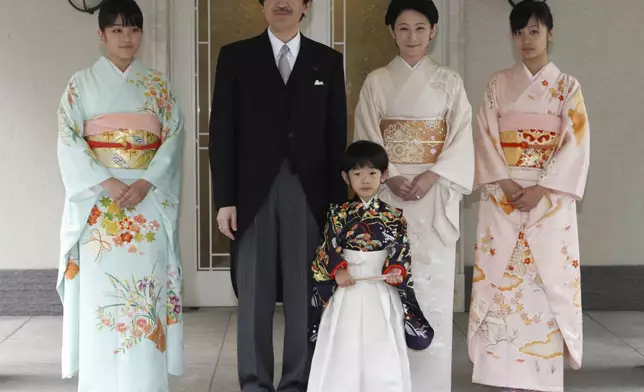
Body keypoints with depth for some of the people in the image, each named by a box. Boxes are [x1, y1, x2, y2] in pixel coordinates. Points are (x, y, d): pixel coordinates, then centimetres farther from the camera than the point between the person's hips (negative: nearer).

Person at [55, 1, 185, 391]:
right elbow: (69, 142, -3)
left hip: (149, 201, 1)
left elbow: (173, 138, 2)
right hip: (97, 202, -1)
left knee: (146, 290, -2)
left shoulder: (158, 85, 10)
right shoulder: (82, 83, 6)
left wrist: (146, 182, -13)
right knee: (99, 294, -4)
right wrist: (107, 183, -16)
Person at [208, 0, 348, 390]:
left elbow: (337, 136, 6)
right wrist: (225, 199, -5)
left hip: (308, 193, 1)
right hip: (253, 192, 0)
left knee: (305, 296, 4)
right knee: (254, 296, 5)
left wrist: (338, 201, 1)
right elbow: (222, 132, 1)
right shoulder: (235, 56, 5)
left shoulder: (328, 60, 8)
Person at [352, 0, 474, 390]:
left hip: (436, 197, 0)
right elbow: (366, 140, 3)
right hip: (388, 194, 0)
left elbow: (461, 139, 0)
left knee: (433, 286, -3)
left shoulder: (449, 81, 7)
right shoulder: (377, 81, 8)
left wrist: (430, 176, -14)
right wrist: (390, 178, -12)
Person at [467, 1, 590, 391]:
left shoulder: (568, 86, 6)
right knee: (503, 278, -3)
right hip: (502, 196, 1)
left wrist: (540, 189, -14)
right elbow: (486, 138, 3)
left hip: (550, 198, -1)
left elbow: (575, 144, -3)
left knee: (547, 279, -4)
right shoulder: (499, 84, 10)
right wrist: (505, 183, -12)